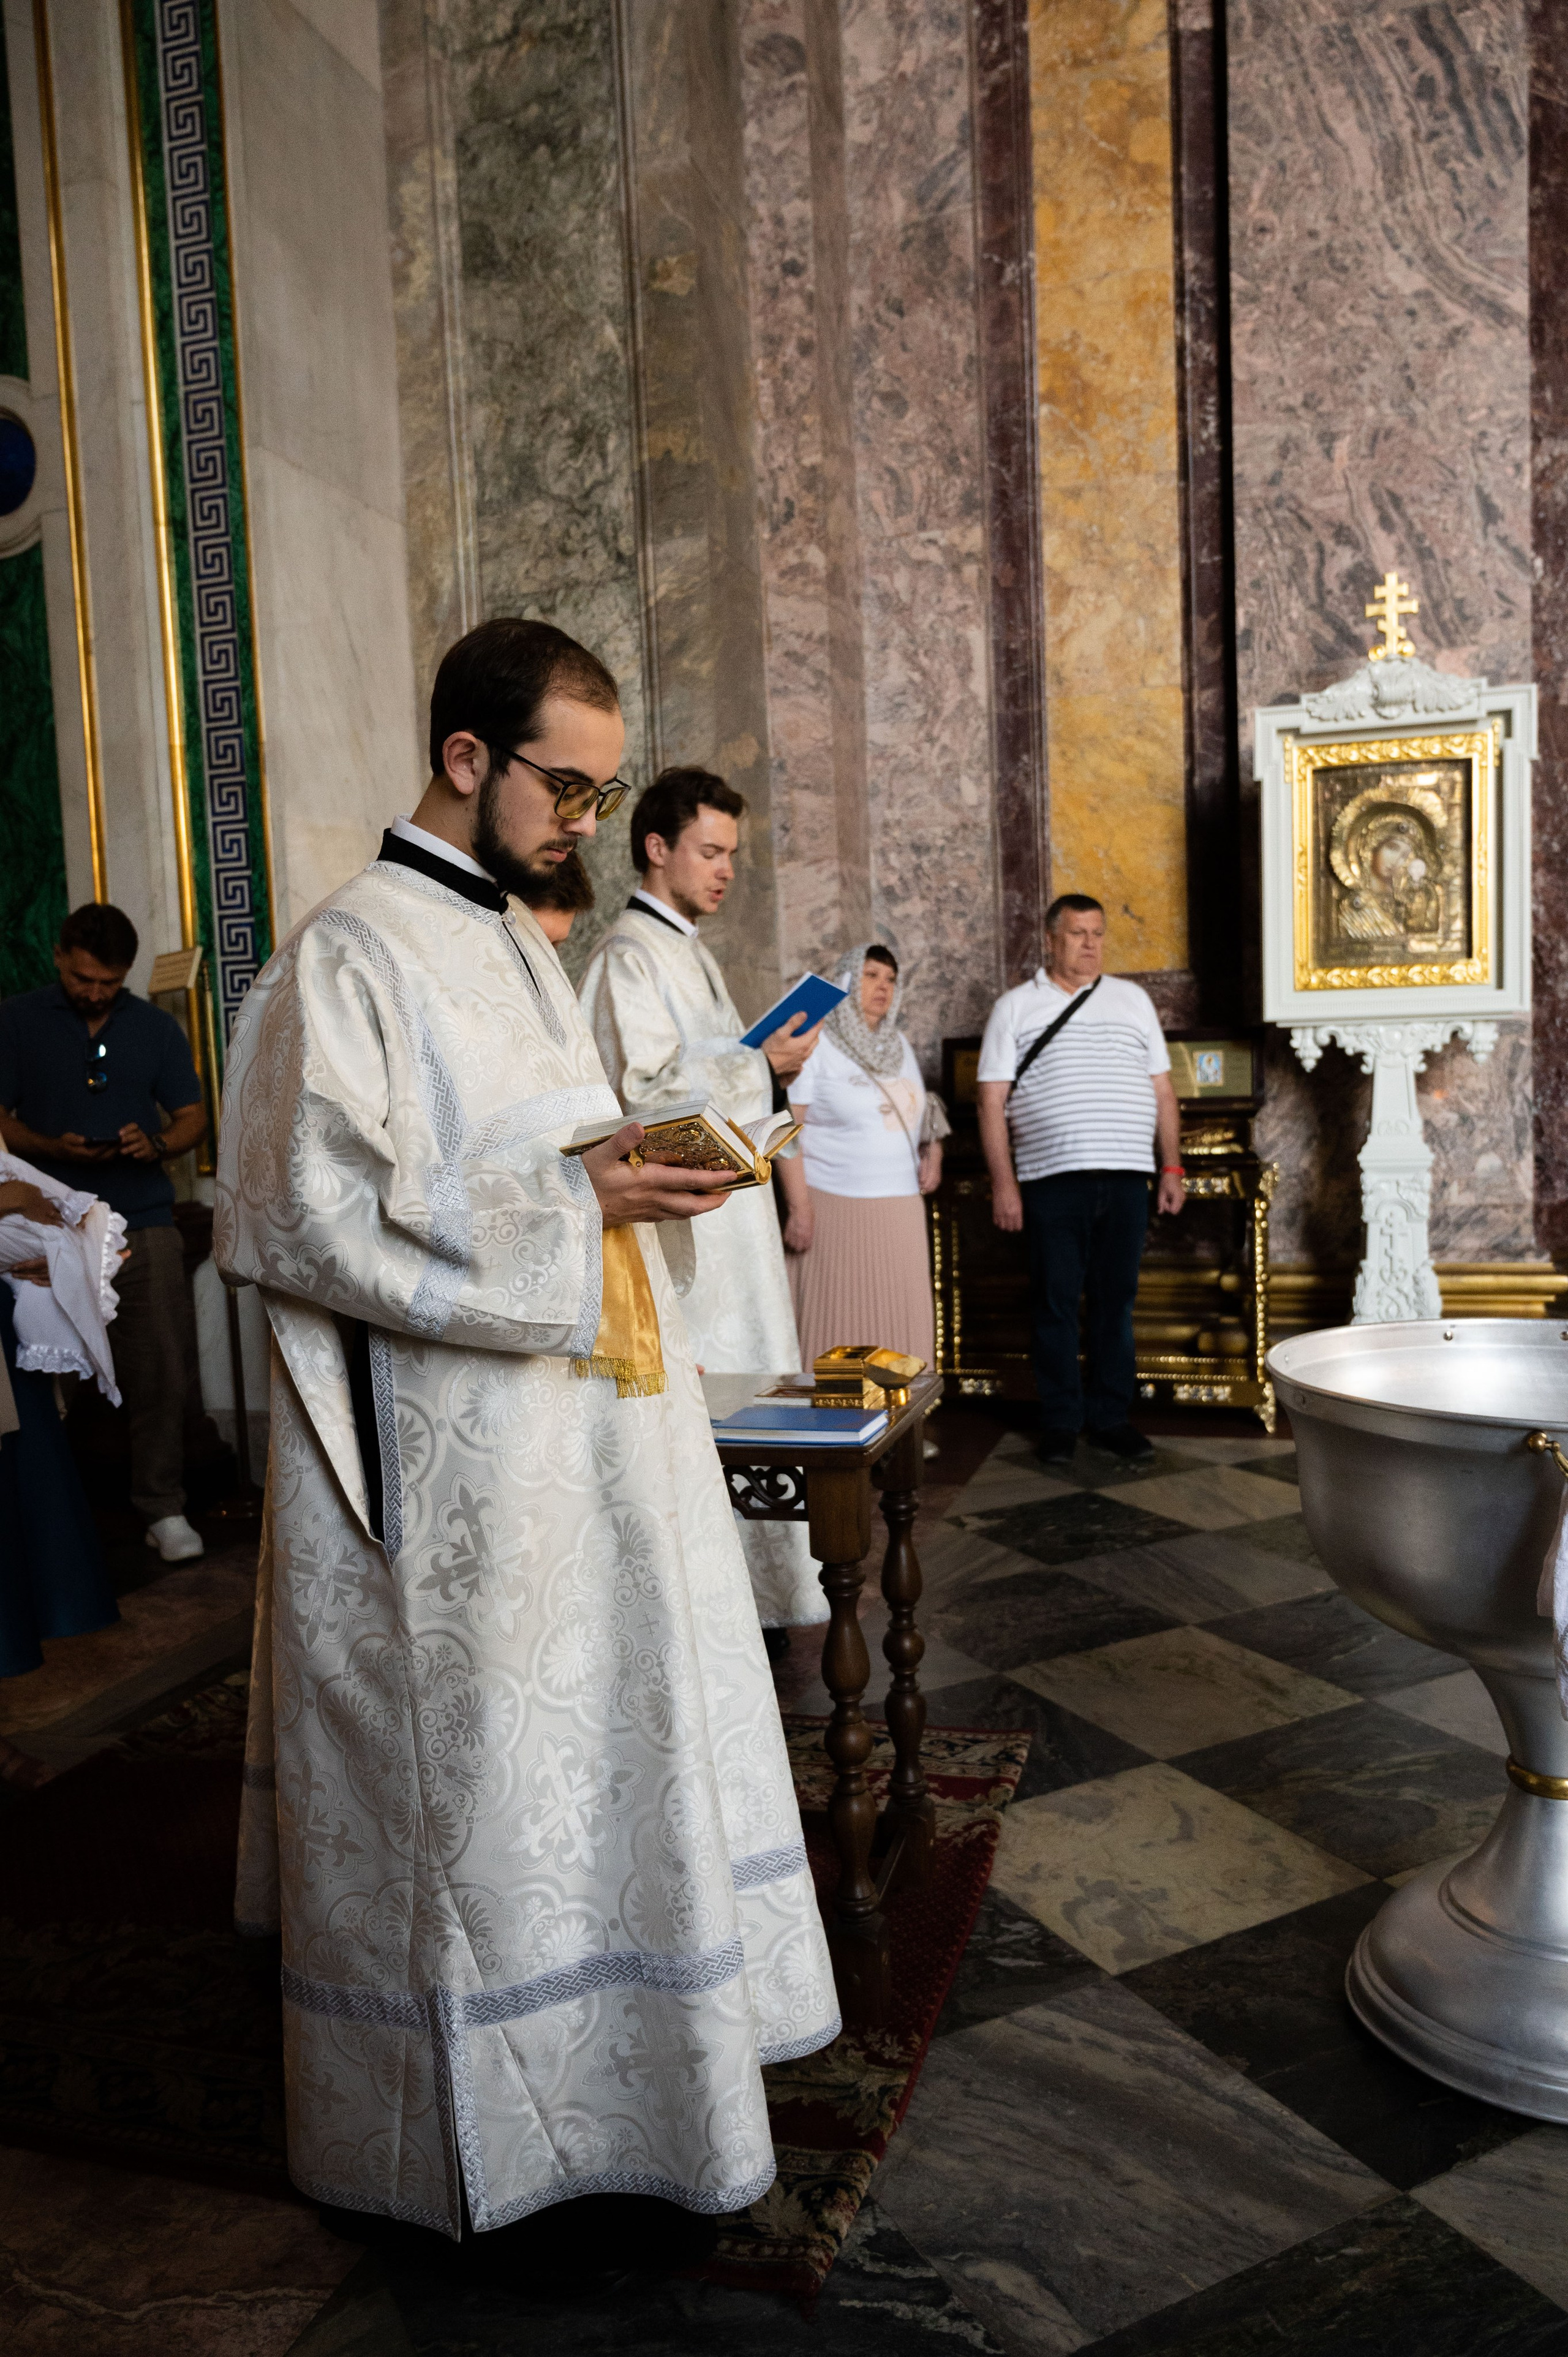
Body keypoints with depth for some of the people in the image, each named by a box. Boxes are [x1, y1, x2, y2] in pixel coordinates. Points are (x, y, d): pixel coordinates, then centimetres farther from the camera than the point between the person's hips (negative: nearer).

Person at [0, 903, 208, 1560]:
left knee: (160, 1369, -3)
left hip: (143, 1220, 1)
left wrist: (157, 1144, -9)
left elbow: (193, 1118, 12)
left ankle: (162, 1508, 6)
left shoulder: (156, 1028, 10)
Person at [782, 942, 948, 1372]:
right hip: (835, 1206, -6)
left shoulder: (899, 1044, 16)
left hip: (902, 1208, 6)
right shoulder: (816, 1043, -5)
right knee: (838, 1323, -5)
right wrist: (799, 1208, -17)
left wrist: (933, 1148, 7)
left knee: (899, 1325, 5)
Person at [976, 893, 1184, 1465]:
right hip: (1052, 1180, -2)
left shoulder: (1133, 1000, 15)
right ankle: (1060, 1421, 13)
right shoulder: (1015, 1007, 6)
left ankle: (1110, 1417, 18)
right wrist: (1003, 1182, -6)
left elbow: (1162, 1089, 15)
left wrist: (1172, 1166, 8)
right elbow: (993, 1102, 1)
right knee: (1055, 1302, 3)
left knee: (1115, 1300, 8)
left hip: (1126, 1176, 3)